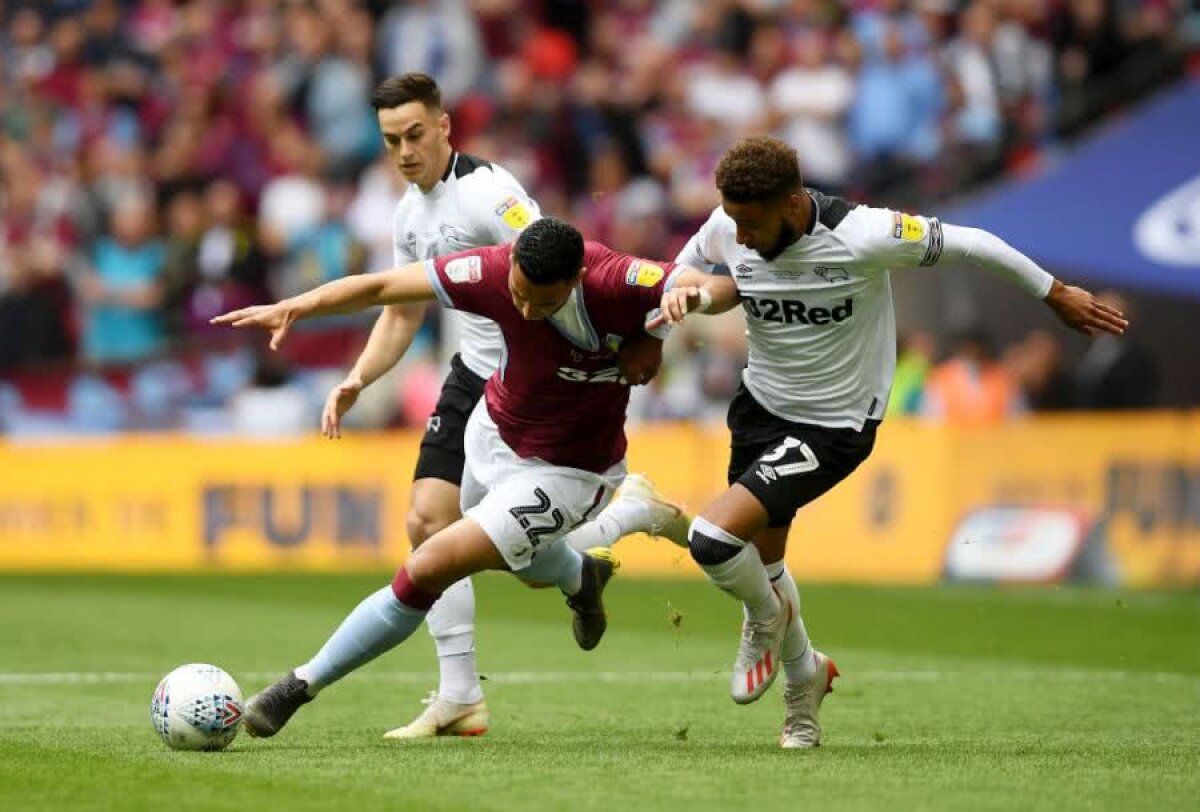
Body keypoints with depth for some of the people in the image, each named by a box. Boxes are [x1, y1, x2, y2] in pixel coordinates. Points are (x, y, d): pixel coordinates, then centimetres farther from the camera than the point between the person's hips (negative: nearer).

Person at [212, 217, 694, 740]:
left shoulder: (620, 282, -34)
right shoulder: (493, 272, -26)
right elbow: (383, 287, -19)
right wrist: (294, 308, -29)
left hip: (565, 473, -5)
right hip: (492, 435, 5)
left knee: (426, 571, -14)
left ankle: (302, 684, 0)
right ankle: (581, 576, 69)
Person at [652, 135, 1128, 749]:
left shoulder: (861, 238, -29)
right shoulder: (727, 228, -14)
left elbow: (967, 244, -15)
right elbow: (691, 261, 11)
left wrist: (1054, 294, -3)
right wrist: (685, 292, -14)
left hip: (833, 428, -6)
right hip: (759, 404, 6)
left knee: (713, 538, -19)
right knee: (762, 558, 15)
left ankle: (767, 618, 14)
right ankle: (803, 677, 43)